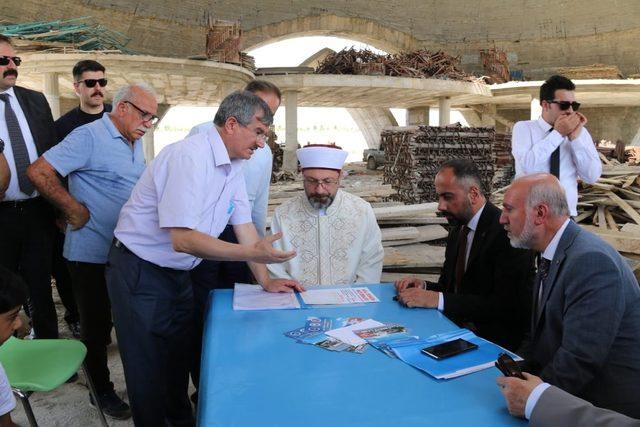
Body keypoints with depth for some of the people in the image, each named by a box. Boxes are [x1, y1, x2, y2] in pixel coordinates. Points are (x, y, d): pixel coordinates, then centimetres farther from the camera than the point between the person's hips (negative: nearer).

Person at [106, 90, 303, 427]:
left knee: (179, 357, 21)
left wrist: (265, 280, -2)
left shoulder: (234, 165, 1)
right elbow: (183, 239, -33)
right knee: (149, 368, 5)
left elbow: (243, 224, 2)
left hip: (178, 273, 9)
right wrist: (253, 253, -33)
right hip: (140, 273, -8)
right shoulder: (190, 157, -28)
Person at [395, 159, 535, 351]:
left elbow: (504, 305, -22)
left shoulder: (507, 232, -16)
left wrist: (437, 299, -27)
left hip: (495, 340, -7)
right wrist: (424, 287, -7)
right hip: (457, 327, 7)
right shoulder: (457, 229, 10)